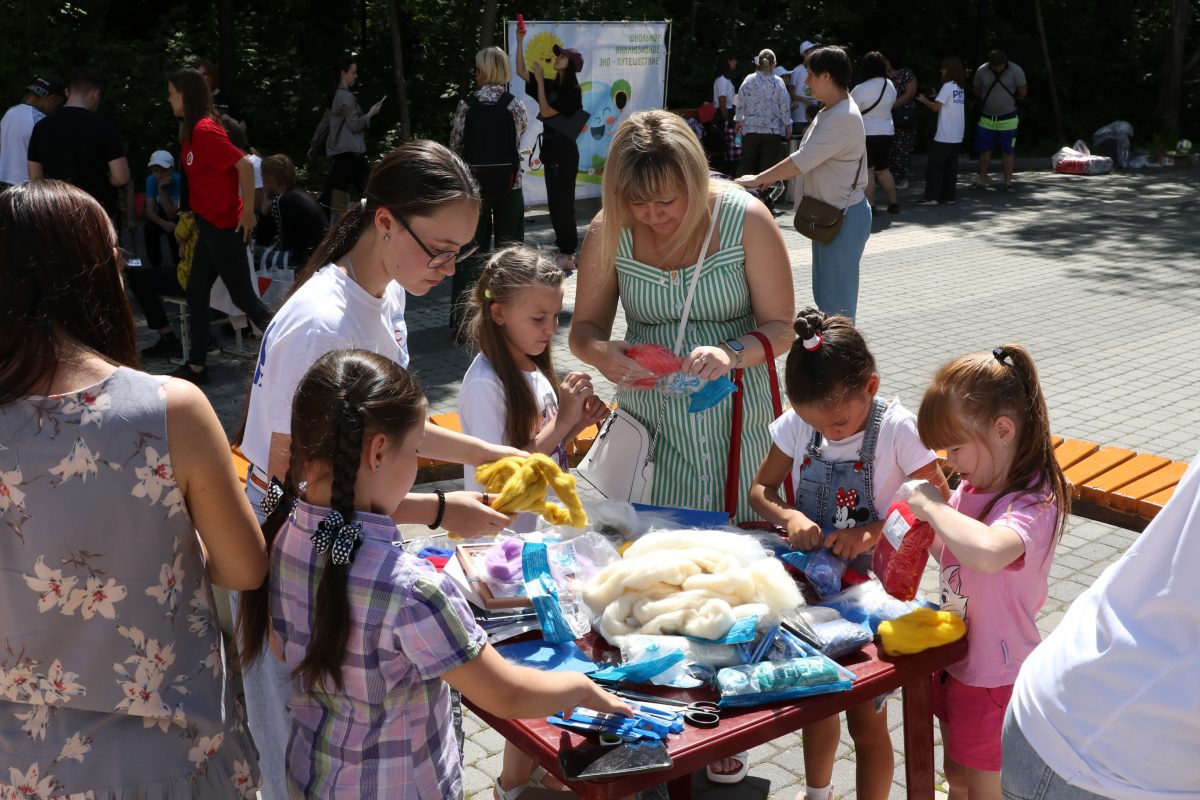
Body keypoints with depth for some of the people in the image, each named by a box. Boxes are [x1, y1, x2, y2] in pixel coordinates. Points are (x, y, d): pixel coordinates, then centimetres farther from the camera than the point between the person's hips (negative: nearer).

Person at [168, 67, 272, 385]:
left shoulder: (205, 129, -17)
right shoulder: (193, 130, 11)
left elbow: (244, 165, -24)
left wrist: (248, 211, -20)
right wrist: (191, 210, 16)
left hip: (224, 226, -10)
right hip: (209, 225, 10)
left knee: (242, 295, -1)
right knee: (196, 293, 11)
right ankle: (196, 367, 17)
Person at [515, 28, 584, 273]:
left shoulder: (572, 91, -11)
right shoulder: (551, 85, 10)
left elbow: (545, 113, -16)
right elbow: (521, 72, 13)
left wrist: (540, 81, -12)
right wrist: (520, 42, 6)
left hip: (564, 151, -8)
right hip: (551, 150, 8)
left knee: (563, 202, -6)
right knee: (555, 203, 10)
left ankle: (568, 255, -1)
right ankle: (566, 252, 17)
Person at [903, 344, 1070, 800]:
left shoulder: (1033, 505, -30)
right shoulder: (975, 488, -4)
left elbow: (986, 552, -53)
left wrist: (933, 506, -38)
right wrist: (925, 527, -7)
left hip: (994, 680, -8)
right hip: (956, 660, 8)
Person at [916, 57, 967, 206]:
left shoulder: (947, 86, -11)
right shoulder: (961, 87, 13)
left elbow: (936, 106, -14)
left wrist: (924, 100, 2)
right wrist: (936, 97, 11)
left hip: (944, 136, -8)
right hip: (957, 136, 8)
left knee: (934, 166, -4)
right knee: (951, 166, 9)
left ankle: (932, 197, -6)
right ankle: (948, 196, 10)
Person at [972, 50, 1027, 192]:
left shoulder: (1016, 71, -11)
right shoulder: (981, 71, -7)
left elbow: (1023, 91, -1)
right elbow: (977, 91, 9)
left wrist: (1013, 102, 9)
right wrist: (987, 102, 6)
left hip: (1008, 119, -2)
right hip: (986, 118, 2)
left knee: (1008, 151, 3)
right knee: (984, 149, 7)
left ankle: (1008, 181, 10)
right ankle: (982, 179, 17)